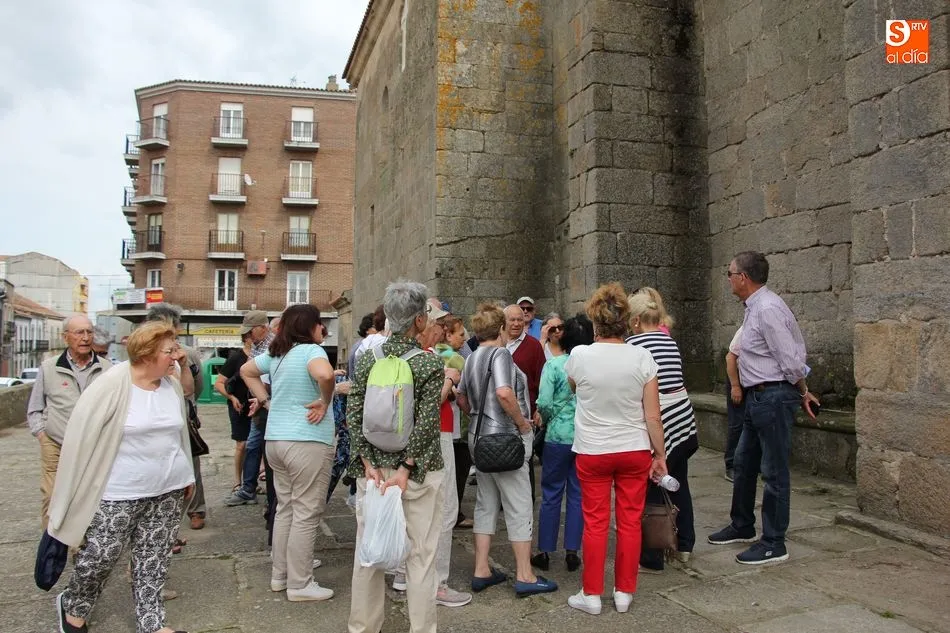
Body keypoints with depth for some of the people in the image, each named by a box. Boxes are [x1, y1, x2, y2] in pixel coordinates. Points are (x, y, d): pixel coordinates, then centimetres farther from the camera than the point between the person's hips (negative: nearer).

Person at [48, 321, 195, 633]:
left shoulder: (173, 385, 1)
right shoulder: (112, 385, -16)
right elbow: (81, 436, -12)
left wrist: (187, 475, 19)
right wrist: (76, 490, -10)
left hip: (168, 490, 5)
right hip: (119, 492, -4)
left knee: (153, 558, 12)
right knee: (99, 556, 8)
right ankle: (73, 607, 36)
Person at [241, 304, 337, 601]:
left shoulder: (275, 353, 11)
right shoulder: (310, 350, -15)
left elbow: (246, 370, 24)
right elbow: (325, 374, -35)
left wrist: (266, 401, 18)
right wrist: (325, 402, -18)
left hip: (276, 440, 9)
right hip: (307, 442, -9)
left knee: (285, 509, 19)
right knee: (306, 514, 1)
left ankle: (279, 575, 29)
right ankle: (299, 585, 10)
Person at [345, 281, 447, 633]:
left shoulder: (366, 359, 1)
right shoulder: (431, 363, -11)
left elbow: (355, 416, -3)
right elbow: (426, 422, -16)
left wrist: (369, 465, -4)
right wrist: (406, 469, -14)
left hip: (374, 467, 4)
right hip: (419, 470, -4)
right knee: (421, 554, 7)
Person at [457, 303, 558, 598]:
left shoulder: (472, 357, 12)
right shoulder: (500, 354, -14)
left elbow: (462, 399, 19)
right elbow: (504, 393, -29)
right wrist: (522, 422, -18)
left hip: (478, 436, 9)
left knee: (485, 504, 15)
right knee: (519, 507, 2)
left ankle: (481, 571, 21)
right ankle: (525, 577, 10)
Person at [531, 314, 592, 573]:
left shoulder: (553, 364, -10)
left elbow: (544, 402, -16)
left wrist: (551, 419, 4)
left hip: (558, 436, -2)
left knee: (551, 494, 10)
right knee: (578, 494, 13)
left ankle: (545, 552, 19)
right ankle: (572, 552, 20)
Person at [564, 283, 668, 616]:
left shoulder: (579, 355, -11)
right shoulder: (641, 357, -10)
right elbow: (652, 416, -7)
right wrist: (660, 454, 4)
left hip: (593, 452, -1)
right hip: (634, 451, 1)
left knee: (595, 523, 9)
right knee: (630, 522, 12)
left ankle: (592, 594, 20)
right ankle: (624, 592, 24)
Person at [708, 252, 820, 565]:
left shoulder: (767, 309, -21)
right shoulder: (754, 307, 11)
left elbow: (791, 361, -19)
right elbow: (793, 353, 15)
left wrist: (802, 393, -4)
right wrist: (799, 392, 14)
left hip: (773, 397, -10)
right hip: (758, 397, 10)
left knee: (774, 472, 1)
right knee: (744, 464, 20)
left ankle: (774, 544, 13)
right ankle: (742, 527, 36)